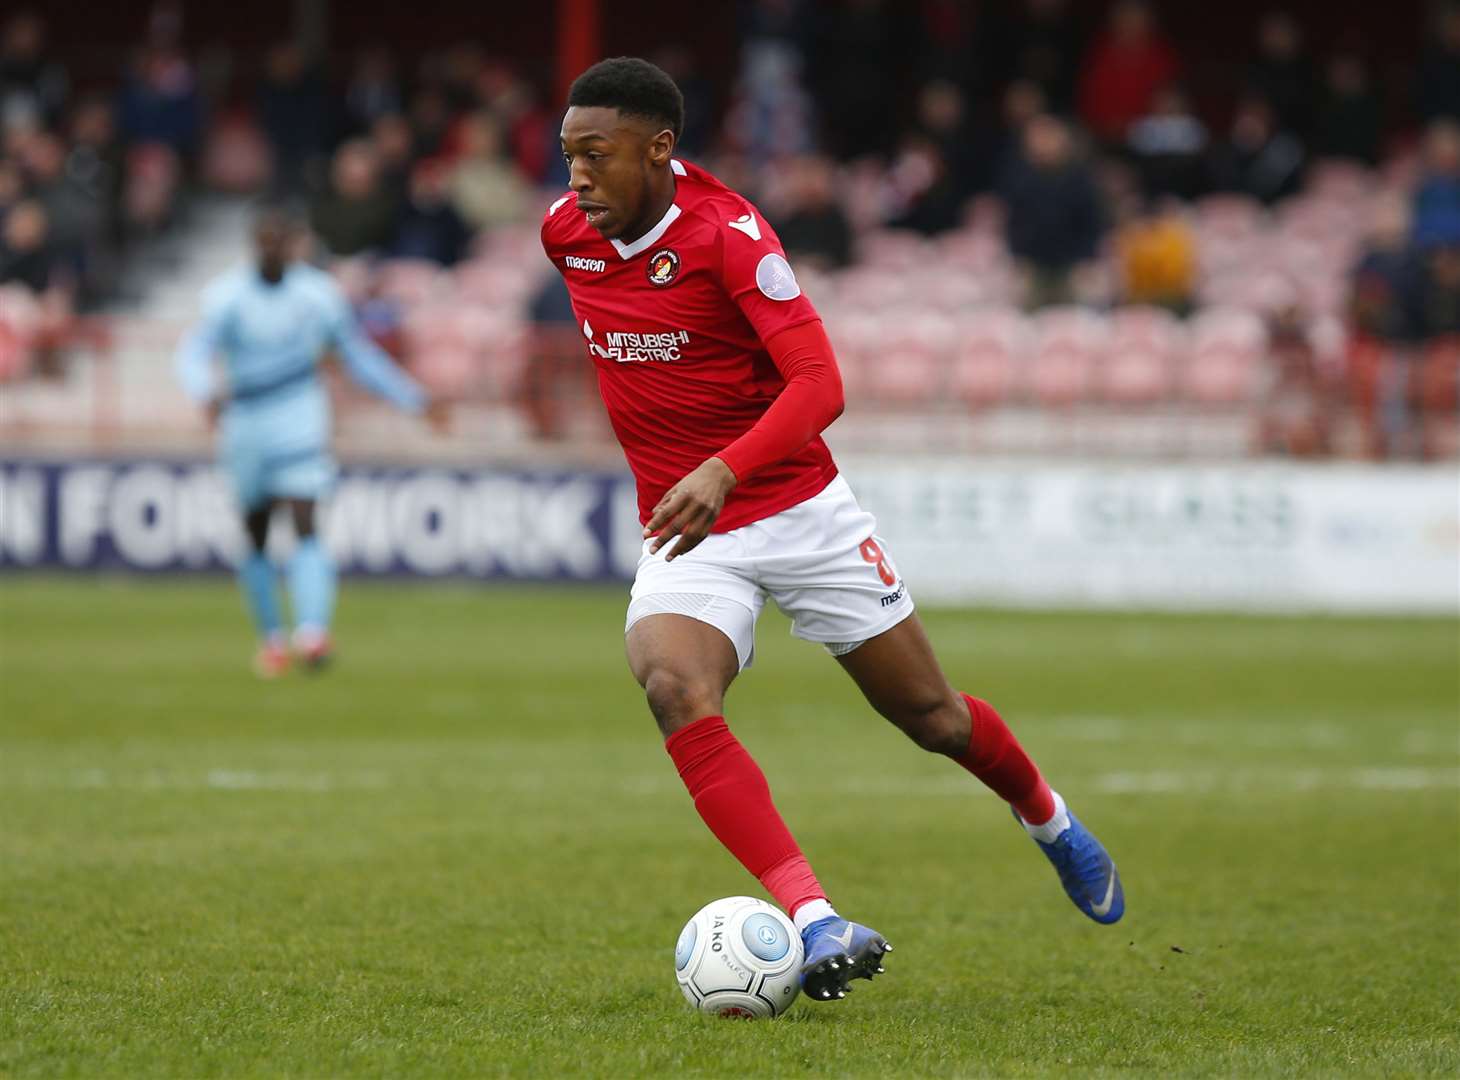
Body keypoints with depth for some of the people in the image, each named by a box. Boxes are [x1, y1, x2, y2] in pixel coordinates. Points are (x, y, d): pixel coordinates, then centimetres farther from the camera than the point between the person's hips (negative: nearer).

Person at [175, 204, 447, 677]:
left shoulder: (318, 294, -1)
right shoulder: (228, 295, -6)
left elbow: (362, 358, 10)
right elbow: (194, 352, -19)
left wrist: (416, 400, 7)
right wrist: (208, 393, -40)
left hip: (300, 424, -1)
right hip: (245, 429, 1)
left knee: (305, 526, -18)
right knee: (256, 539, 10)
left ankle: (313, 634, -31)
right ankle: (270, 639, 26)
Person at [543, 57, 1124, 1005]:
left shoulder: (728, 231, -21)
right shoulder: (565, 230, -4)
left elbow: (820, 384, -30)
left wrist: (724, 472, -45)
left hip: (801, 512, -3)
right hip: (685, 535, 3)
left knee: (933, 717, 9)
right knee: (674, 689, -29)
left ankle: (1050, 823, 43)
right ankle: (816, 924, -35)